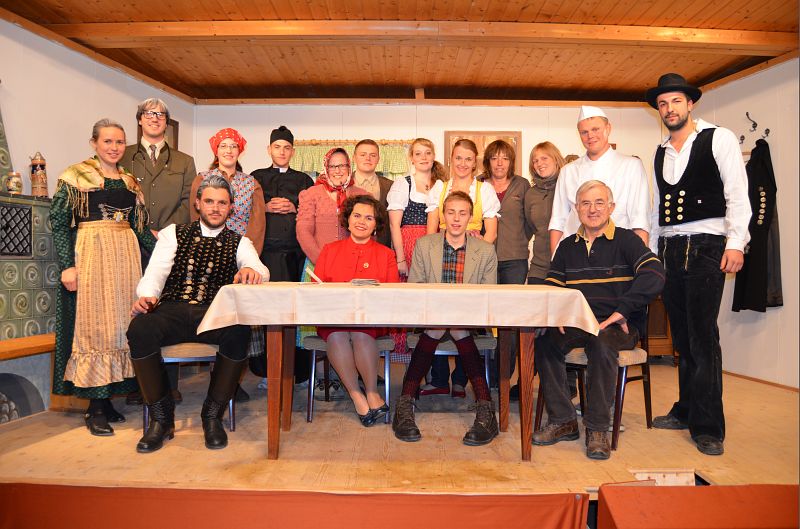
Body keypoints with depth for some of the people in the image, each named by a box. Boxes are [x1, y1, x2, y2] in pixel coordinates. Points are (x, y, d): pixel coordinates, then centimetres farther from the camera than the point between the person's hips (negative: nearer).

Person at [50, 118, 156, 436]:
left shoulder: (130, 181, 14)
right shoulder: (75, 177, 0)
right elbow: (59, 223, -5)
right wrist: (67, 265, -14)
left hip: (126, 256, 5)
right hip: (89, 254, -5)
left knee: (119, 324, 5)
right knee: (92, 325, -3)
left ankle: (105, 398, 16)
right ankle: (95, 408, 5)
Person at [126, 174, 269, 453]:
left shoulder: (239, 242, 17)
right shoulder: (174, 233, 19)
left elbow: (261, 271, -3)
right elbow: (155, 272, 6)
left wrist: (251, 270, -30)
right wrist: (146, 296, -18)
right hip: (172, 312, 1)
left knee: (239, 332, -34)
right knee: (139, 328, -32)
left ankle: (213, 415, -13)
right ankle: (161, 417, -12)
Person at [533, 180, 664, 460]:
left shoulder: (626, 240, 0)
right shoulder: (567, 246, 16)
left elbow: (654, 275, -16)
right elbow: (551, 288, 13)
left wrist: (622, 310, -23)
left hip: (619, 325, -4)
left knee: (601, 344, -36)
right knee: (545, 342, -24)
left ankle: (598, 428, -19)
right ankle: (563, 421, -10)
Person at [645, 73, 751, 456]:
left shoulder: (718, 139, 2)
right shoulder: (660, 153, 18)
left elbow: (737, 193, -6)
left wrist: (735, 242, -15)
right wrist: (650, 251, 14)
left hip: (706, 246, -6)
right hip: (668, 249, 6)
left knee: (702, 335, -8)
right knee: (681, 335, 10)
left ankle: (708, 427, 1)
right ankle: (686, 411, 22)